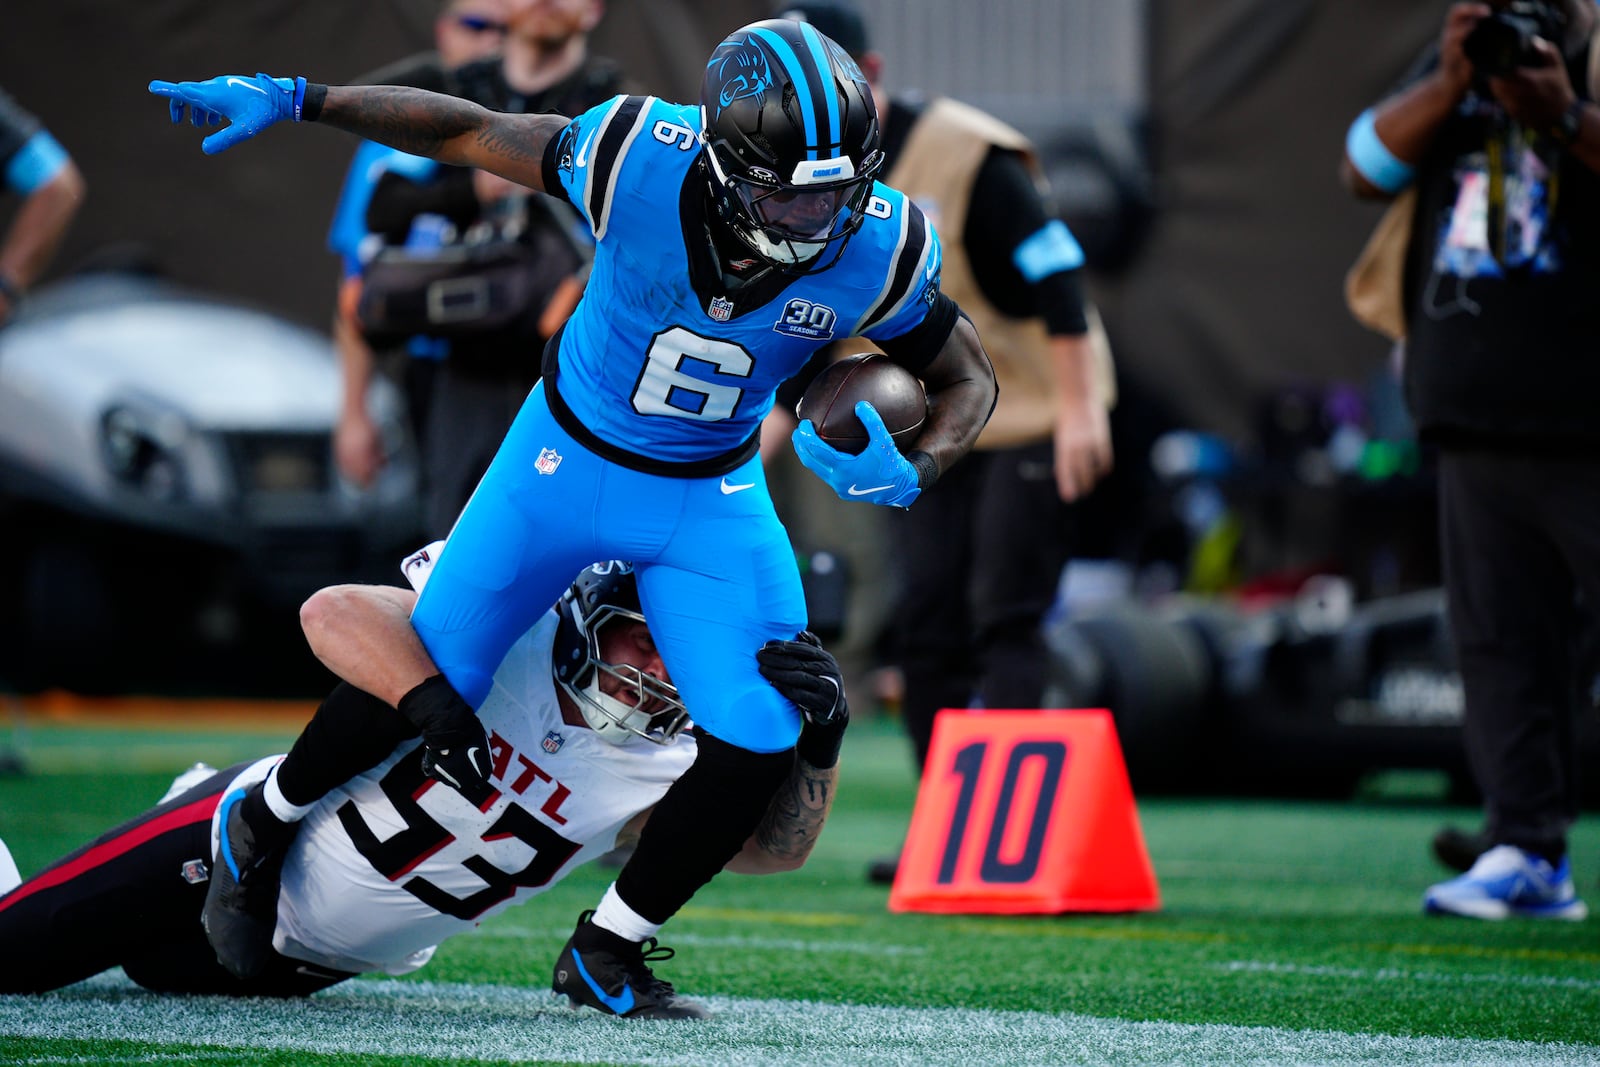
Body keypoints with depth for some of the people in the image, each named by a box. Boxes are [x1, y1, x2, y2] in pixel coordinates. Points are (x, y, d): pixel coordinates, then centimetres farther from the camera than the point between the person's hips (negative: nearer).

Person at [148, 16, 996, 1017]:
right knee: (422, 687, -1)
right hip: (569, 457, -2)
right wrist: (290, 100, -17)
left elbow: (971, 380, -7)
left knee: (762, 748, -9)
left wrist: (911, 473, -28)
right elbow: (468, 130, -15)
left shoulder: (880, 249, -25)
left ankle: (609, 950, 16)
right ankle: (259, 829, 31)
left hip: (713, 498, 2)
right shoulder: (641, 161, -31)